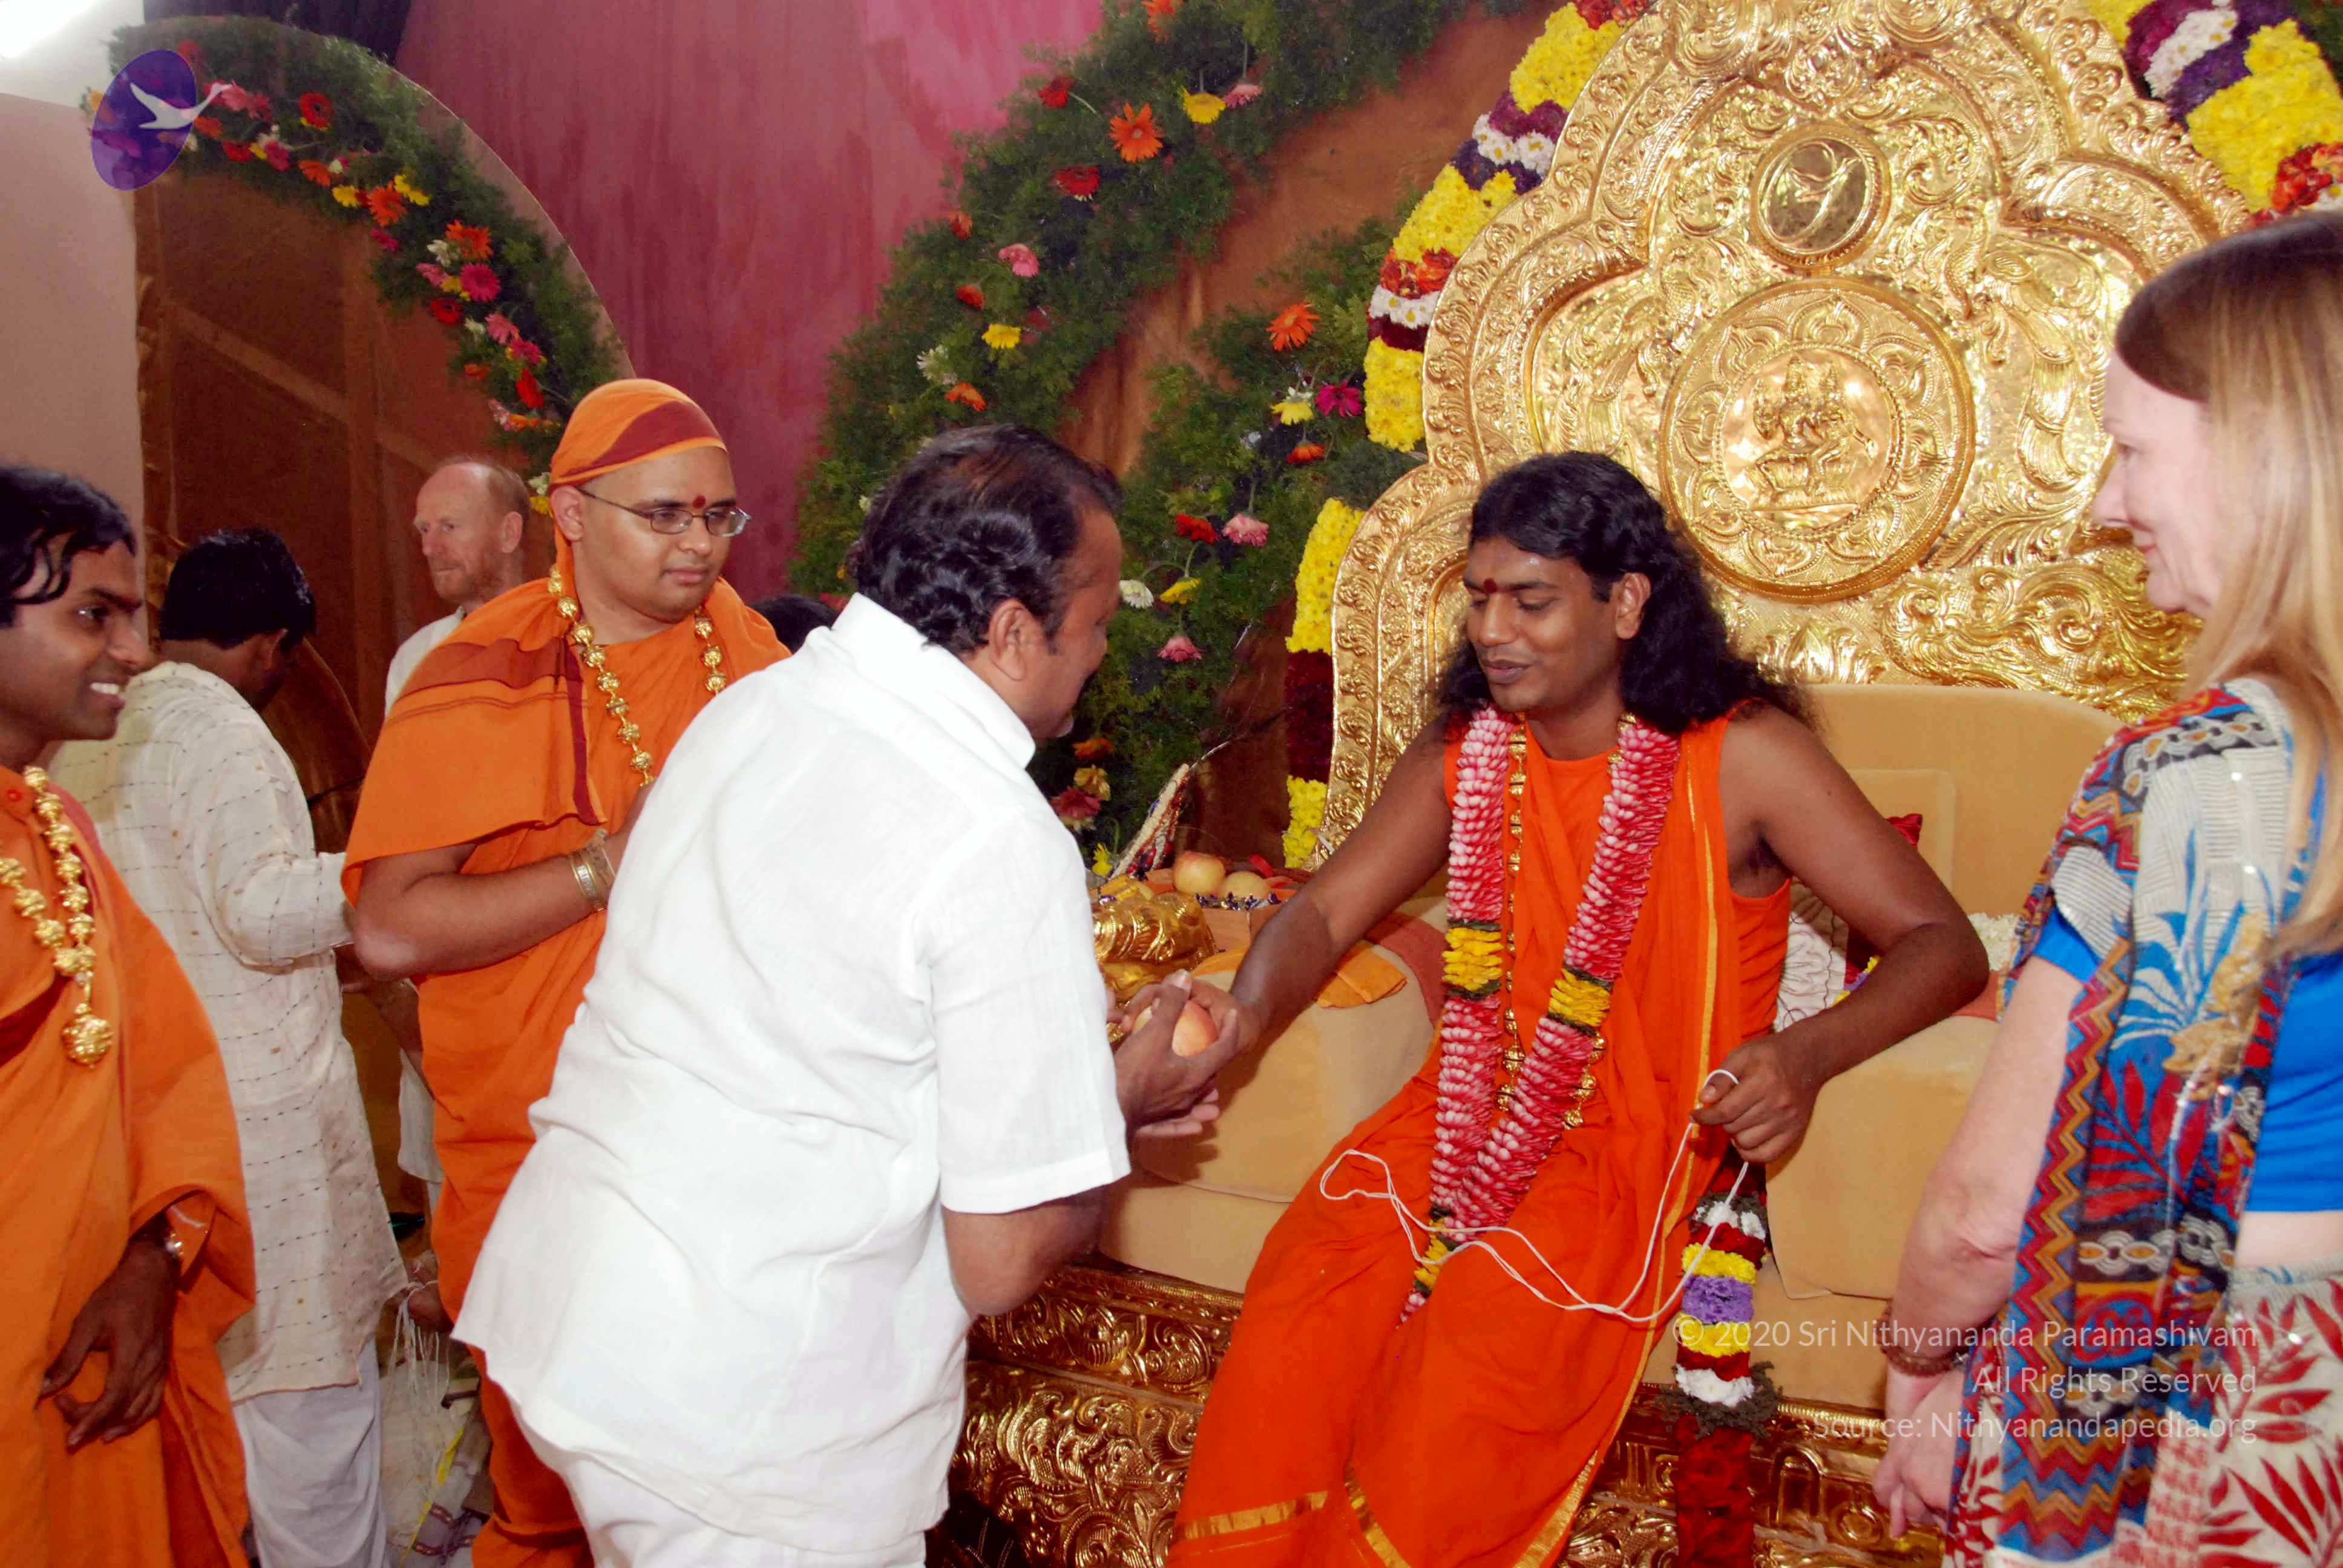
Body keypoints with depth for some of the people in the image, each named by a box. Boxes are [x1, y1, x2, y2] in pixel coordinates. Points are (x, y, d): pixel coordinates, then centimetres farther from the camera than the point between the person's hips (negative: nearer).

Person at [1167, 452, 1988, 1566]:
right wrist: (1249, 1017, -19)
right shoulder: (1464, 751, 4)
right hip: (1471, 1114, 4)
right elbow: (1325, 913, 3)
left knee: (1462, 1400, -24)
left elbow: (1944, 945, -11)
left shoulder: (1741, 755, -11)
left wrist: (1807, 1054, -31)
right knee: (1285, 1340, -17)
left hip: (1635, 1142, -4)